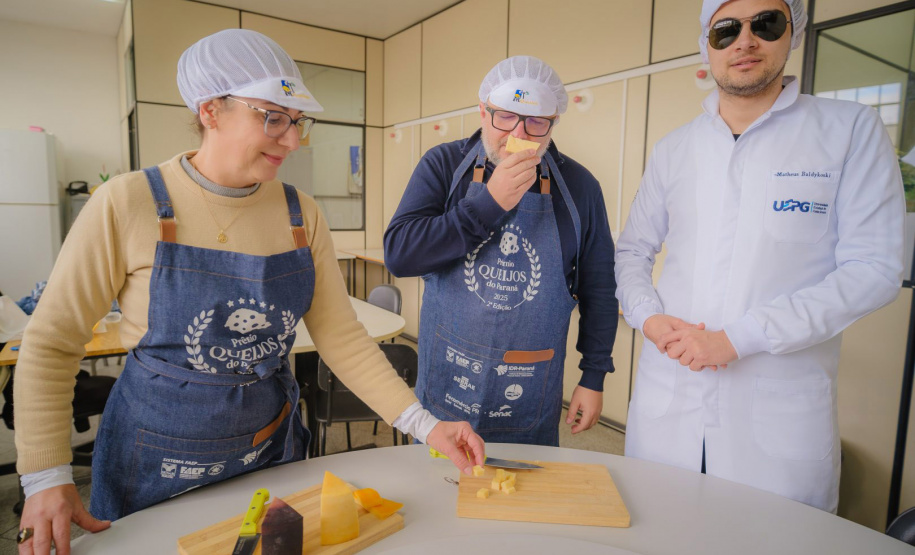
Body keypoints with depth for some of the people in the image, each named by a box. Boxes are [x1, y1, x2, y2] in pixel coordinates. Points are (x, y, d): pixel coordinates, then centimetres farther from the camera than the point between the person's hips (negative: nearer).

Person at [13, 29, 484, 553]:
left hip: (272, 449, 4)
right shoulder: (128, 205, -15)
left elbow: (341, 336, -6)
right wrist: (47, 476, -14)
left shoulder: (302, 214, -6)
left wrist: (422, 423, -13)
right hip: (157, 467, -3)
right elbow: (53, 343, -9)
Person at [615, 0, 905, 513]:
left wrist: (736, 337, -16)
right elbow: (633, 251, 13)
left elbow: (874, 269, -8)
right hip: (665, 405, 3)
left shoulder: (852, 130, -1)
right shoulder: (674, 148, 8)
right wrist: (649, 318, -8)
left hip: (780, 416, -2)